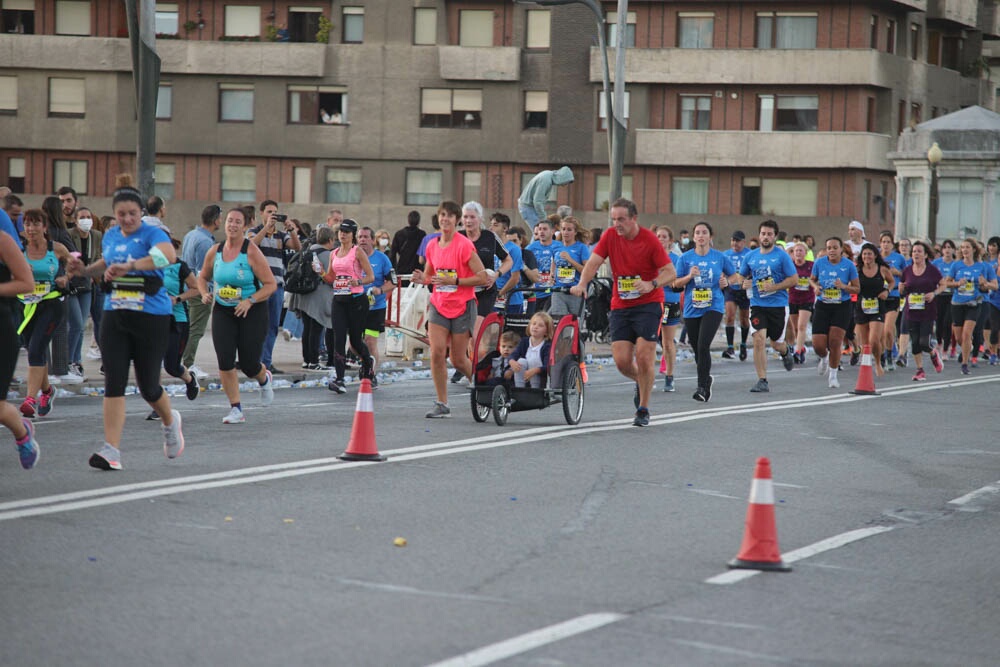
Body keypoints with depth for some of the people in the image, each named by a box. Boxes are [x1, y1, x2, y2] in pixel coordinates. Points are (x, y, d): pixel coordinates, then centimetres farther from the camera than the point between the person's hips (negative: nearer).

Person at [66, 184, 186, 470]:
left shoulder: (152, 234, -10)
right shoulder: (110, 236, 10)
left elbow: (168, 255, -33)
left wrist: (129, 266, -43)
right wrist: (85, 270, 12)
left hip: (152, 318, -5)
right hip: (115, 317, 5)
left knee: (148, 386, 5)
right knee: (114, 383, -7)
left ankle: (170, 422, 38)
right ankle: (111, 451, -10)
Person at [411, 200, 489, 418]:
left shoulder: (464, 246, -12)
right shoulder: (432, 246, 6)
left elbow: (483, 277, -14)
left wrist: (454, 281, -21)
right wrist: (422, 278, -2)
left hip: (462, 307, -4)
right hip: (439, 306, 4)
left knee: (459, 360, 1)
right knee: (436, 353, -10)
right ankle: (442, 404, -3)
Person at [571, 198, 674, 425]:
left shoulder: (649, 240, -10)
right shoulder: (610, 237, 0)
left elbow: (670, 272, -9)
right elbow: (593, 262, -7)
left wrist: (651, 284, -28)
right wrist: (582, 284, -26)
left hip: (648, 304, -3)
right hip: (620, 306, 3)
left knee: (644, 357, -12)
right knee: (621, 361, -4)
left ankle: (643, 409, 4)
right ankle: (640, 382, 31)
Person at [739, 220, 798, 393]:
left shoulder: (782, 255, -4)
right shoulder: (750, 256, 7)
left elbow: (794, 279, -6)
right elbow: (742, 276, 20)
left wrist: (774, 287, -18)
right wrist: (744, 284, -3)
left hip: (778, 305, -2)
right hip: (757, 305, 2)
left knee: (776, 343, 8)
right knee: (759, 340, -14)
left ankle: (785, 352, 47)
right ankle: (762, 381, -11)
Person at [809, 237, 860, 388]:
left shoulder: (849, 265, -6)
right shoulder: (819, 263, -2)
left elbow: (857, 289, 1)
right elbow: (812, 279, 15)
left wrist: (844, 286, -19)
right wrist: (815, 286, -8)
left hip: (842, 307, -2)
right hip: (823, 307, 2)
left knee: (835, 341, -10)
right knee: (818, 345, -4)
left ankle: (833, 375, 8)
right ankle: (824, 358, 34)